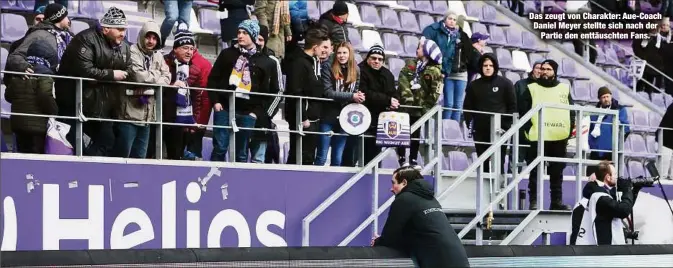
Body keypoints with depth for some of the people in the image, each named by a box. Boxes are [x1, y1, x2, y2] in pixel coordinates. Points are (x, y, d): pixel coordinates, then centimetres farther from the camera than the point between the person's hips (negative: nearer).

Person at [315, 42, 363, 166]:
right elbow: (328, 92, -14)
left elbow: (356, 92, 14)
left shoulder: (355, 70, 7)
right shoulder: (328, 67, -6)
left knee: (337, 159, 8)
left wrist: (358, 97, -11)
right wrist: (351, 96, -20)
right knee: (321, 157, -1)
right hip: (328, 116, -4)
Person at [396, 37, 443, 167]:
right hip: (405, 105, 2)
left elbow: (435, 93, -8)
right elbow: (402, 80, -5)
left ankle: (413, 159, 13)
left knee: (416, 134, 5)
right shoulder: (410, 64, 7)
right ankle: (402, 158, 6)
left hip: (419, 107, -2)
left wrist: (426, 106, -12)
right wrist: (407, 96, -16)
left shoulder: (434, 71, -5)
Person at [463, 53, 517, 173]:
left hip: (499, 130, -3)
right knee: (483, 163, 8)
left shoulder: (505, 84, 0)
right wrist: (469, 123, -4)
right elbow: (468, 108, 11)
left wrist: (505, 126, -8)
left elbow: (512, 106, -1)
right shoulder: (473, 85, 8)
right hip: (480, 130, 3)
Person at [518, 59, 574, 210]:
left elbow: (572, 111, 13)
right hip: (538, 137, -2)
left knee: (557, 172, 8)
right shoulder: (532, 88, 5)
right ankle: (533, 202, 0)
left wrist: (569, 130, 2)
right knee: (535, 171, -2)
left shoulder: (564, 88, 12)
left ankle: (557, 201, 14)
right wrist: (528, 129, -9)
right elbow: (523, 110, 1)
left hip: (559, 137, 3)